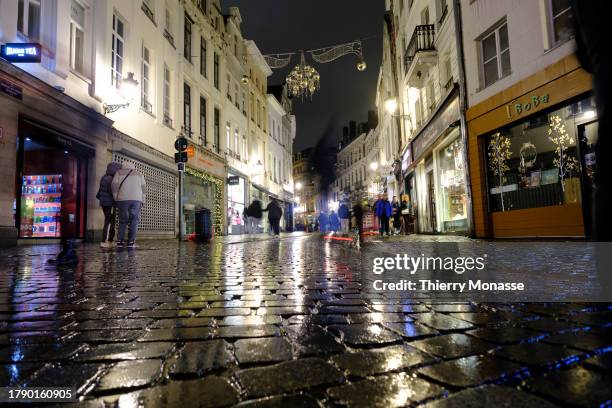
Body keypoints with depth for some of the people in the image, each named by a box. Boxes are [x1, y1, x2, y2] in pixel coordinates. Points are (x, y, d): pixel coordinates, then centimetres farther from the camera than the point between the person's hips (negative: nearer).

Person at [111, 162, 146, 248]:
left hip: (123, 199, 0)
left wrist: (116, 199, 8)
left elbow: (114, 185, 4)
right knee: (134, 221, 3)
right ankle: (131, 241, -7)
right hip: (136, 199, 0)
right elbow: (143, 188, 9)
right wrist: (142, 202, 8)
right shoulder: (139, 174, 19)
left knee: (123, 221, 9)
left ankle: (120, 241, 0)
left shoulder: (119, 172, 16)